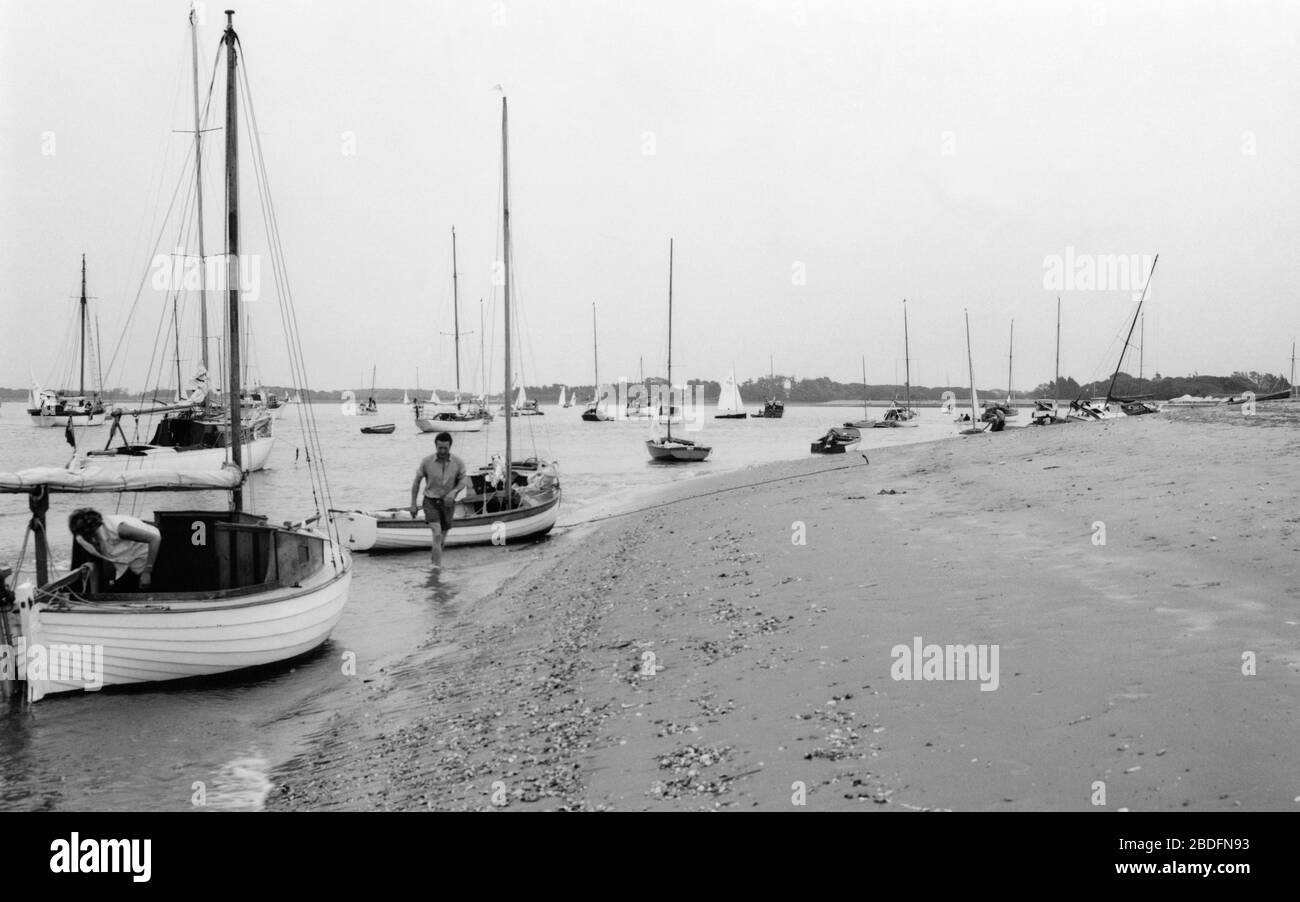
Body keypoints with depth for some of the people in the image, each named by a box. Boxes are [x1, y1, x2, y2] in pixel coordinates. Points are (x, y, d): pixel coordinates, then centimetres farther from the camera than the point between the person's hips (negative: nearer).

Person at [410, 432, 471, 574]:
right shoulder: (427, 461, -11)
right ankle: (437, 564, -22)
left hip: (447, 503, 2)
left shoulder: (458, 462, -9)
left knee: (442, 536, 15)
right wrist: (413, 504, 0)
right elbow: (417, 481, 0)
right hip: (431, 501, -2)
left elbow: (463, 481, 0)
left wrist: (453, 491, -21)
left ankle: (432, 558, 40)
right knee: (436, 533, -21)